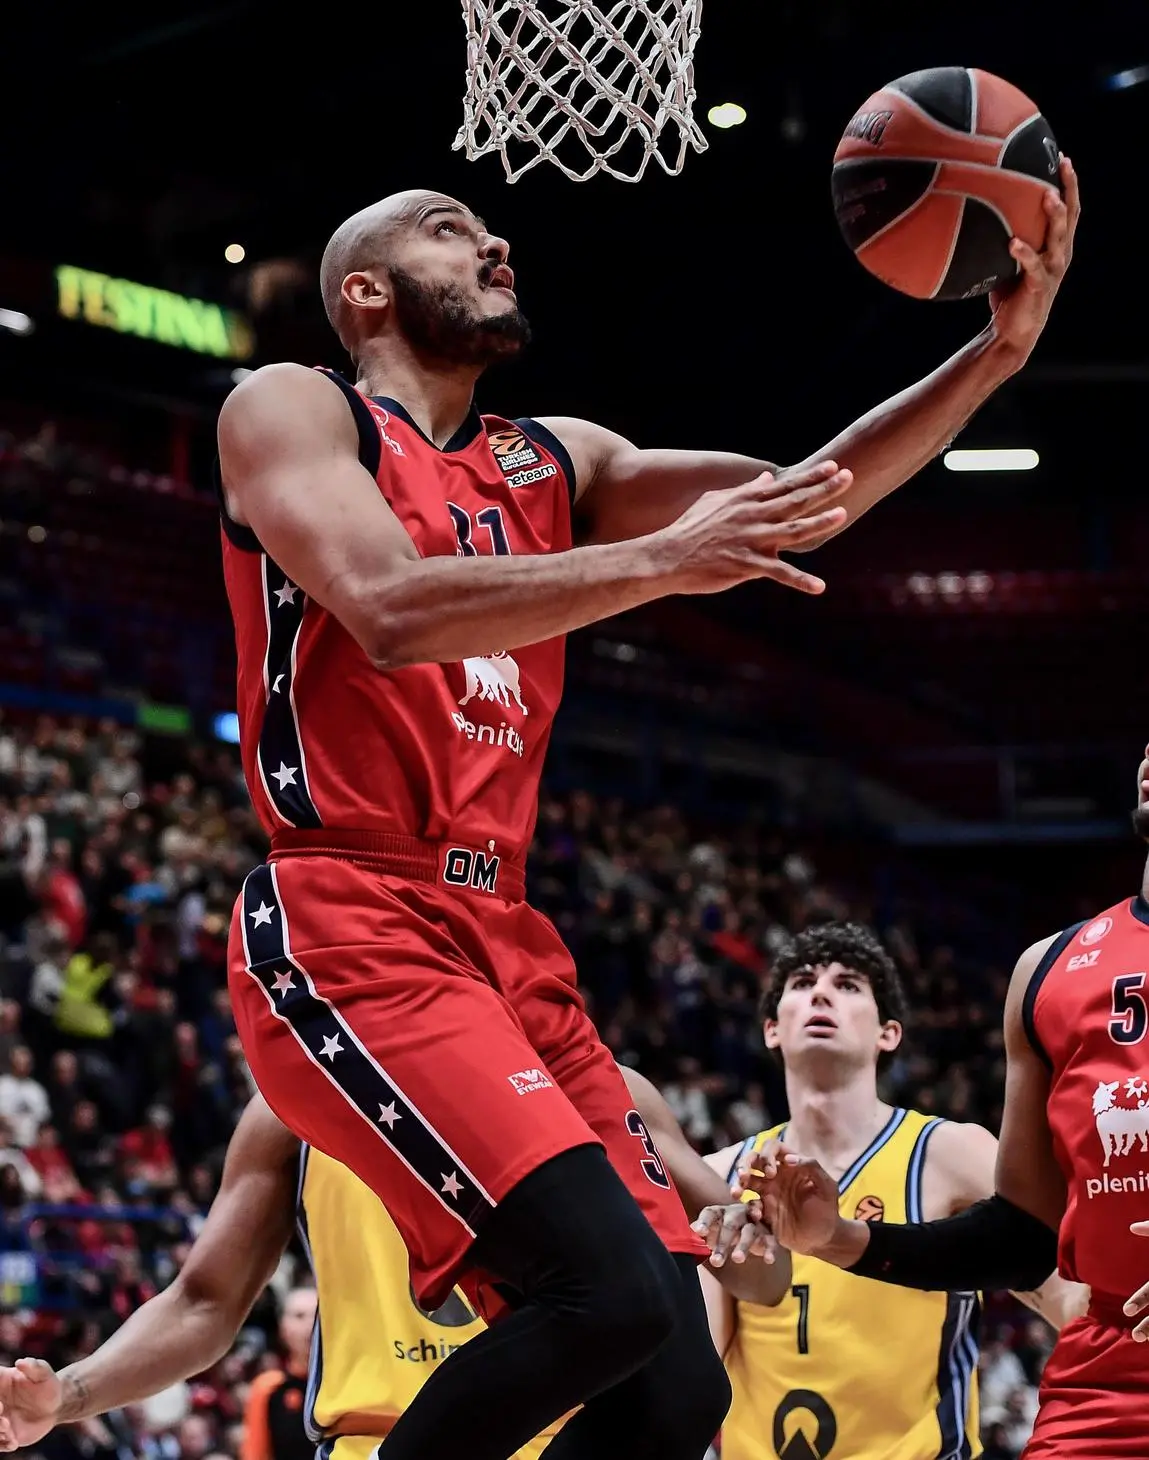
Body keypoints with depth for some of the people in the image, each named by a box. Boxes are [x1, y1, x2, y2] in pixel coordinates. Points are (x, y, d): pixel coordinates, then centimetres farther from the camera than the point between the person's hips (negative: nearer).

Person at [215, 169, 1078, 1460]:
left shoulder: (555, 464, 22)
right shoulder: (292, 409, 3)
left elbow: (796, 500, 15)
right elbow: (390, 612, -16)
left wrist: (996, 351, 3)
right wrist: (664, 559, -22)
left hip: (505, 943, 8)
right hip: (350, 932, -7)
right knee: (608, 1292, -26)